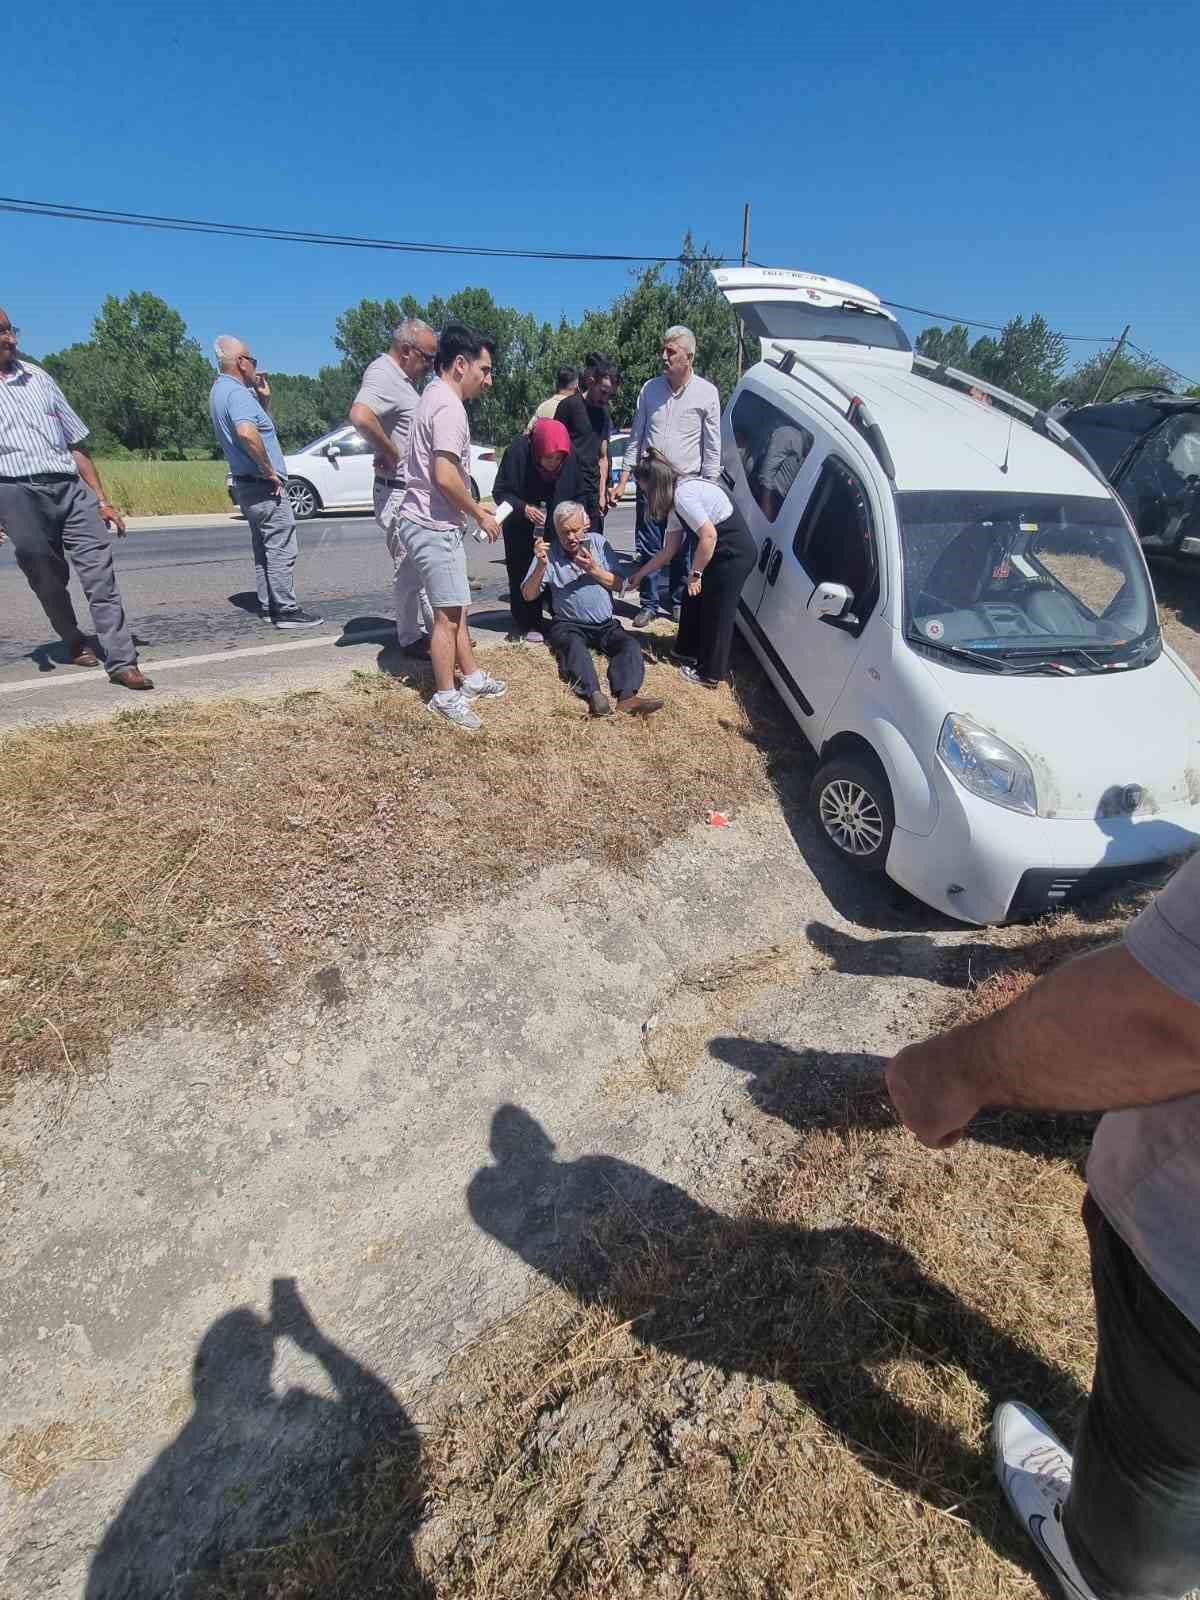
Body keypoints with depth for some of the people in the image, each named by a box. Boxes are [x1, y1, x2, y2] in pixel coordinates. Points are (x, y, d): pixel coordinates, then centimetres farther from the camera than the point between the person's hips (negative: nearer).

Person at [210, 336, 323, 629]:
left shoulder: (221, 391, 18)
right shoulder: (236, 392, -15)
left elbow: (261, 426, 28)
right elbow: (247, 432, -34)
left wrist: (264, 399, 15)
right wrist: (269, 471, -24)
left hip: (246, 484, 10)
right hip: (264, 485, -10)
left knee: (264, 549, 13)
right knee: (281, 550, -7)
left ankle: (267, 606, 17)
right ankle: (286, 610, -5)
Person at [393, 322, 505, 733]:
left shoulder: (436, 396, 17)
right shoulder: (449, 407, -15)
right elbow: (445, 477, -25)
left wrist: (472, 508, 18)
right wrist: (480, 515, -13)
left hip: (437, 523, 10)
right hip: (434, 526, -10)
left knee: (457, 608, 15)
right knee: (448, 614, -5)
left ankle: (472, 678, 26)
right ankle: (445, 696, 4)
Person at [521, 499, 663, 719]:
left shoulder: (598, 542, 8)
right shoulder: (549, 553, 2)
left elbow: (617, 584, 6)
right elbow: (528, 595, -2)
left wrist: (594, 570, -11)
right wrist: (541, 565, -18)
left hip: (605, 624, 3)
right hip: (569, 625, -2)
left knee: (630, 645, -25)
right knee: (574, 647, -35)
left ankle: (628, 697, -46)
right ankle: (594, 696, -56)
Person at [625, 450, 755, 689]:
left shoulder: (683, 495, -20)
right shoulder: (678, 496, 10)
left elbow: (709, 536, -25)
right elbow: (669, 550, 15)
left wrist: (695, 574, -15)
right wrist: (640, 574, 20)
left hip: (734, 553, -9)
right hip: (721, 551, 9)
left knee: (717, 612, 0)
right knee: (694, 601, 18)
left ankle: (711, 674, 12)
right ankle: (691, 652, 37)